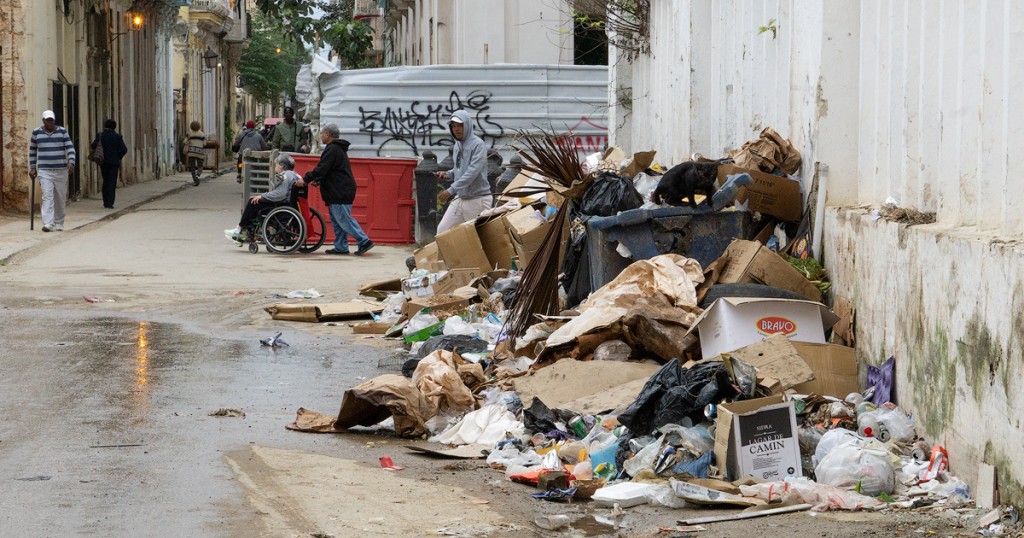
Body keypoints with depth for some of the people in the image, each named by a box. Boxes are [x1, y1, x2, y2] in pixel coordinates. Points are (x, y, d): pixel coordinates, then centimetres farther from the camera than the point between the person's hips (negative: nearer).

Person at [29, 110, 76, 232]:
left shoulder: (62, 131, 3)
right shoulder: (36, 133, 5)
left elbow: (70, 148, -1)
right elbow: (32, 151, 15)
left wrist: (71, 162, -16)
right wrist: (32, 168, 11)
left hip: (61, 171, 1)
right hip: (44, 171, -1)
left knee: (60, 199, 6)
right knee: (47, 197, -15)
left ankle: (59, 224, 20)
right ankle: (48, 224, -24)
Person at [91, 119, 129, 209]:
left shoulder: (100, 136, -2)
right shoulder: (117, 137, -3)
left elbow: (93, 146, -5)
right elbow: (124, 149, -7)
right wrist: (118, 157, 8)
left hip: (103, 162, 2)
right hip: (114, 162, -2)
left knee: (105, 181, 15)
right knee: (112, 182, -1)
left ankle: (105, 202, 17)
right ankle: (110, 202, -10)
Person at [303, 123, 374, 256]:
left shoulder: (332, 149, -15)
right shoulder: (338, 148, 20)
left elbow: (321, 169, -21)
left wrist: (306, 179, -14)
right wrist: (317, 180, 15)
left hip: (340, 193, -11)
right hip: (339, 191, 11)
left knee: (344, 219, -9)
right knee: (337, 220, 12)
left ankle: (364, 241, -11)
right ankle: (341, 247, 13)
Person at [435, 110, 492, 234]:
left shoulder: (478, 145, -14)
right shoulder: (457, 146, 12)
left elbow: (472, 172, -24)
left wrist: (451, 190, -28)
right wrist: (447, 174, 2)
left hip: (478, 199, -8)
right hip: (460, 198, 8)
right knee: (442, 230, 2)